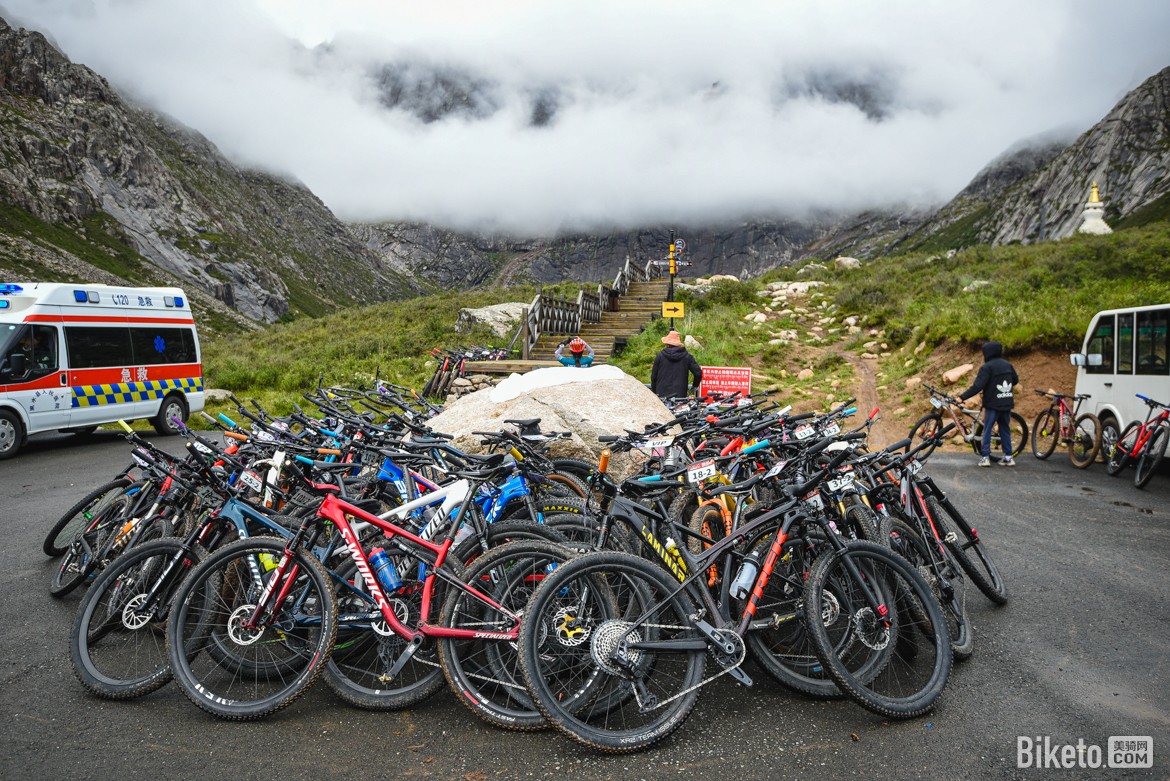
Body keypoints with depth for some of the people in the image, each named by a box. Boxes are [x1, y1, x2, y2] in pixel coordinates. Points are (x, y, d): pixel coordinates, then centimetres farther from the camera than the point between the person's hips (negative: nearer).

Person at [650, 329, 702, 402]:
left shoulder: (660, 356, 2)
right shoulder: (687, 356, 4)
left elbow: (653, 376, 7)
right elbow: (698, 373, -1)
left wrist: (654, 391, 20)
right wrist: (695, 385, 17)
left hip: (662, 396, 0)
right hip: (680, 395, 1)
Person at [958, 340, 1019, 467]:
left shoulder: (987, 367, -15)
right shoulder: (1008, 364, 7)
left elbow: (977, 386, -22)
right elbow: (1015, 380, 19)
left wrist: (962, 397, -19)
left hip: (992, 404, -6)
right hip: (1007, 403, 6)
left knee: (987, 430, 3)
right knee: (1005, 429, 13)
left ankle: (986, 457, 0)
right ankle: (1008, 457, 13)